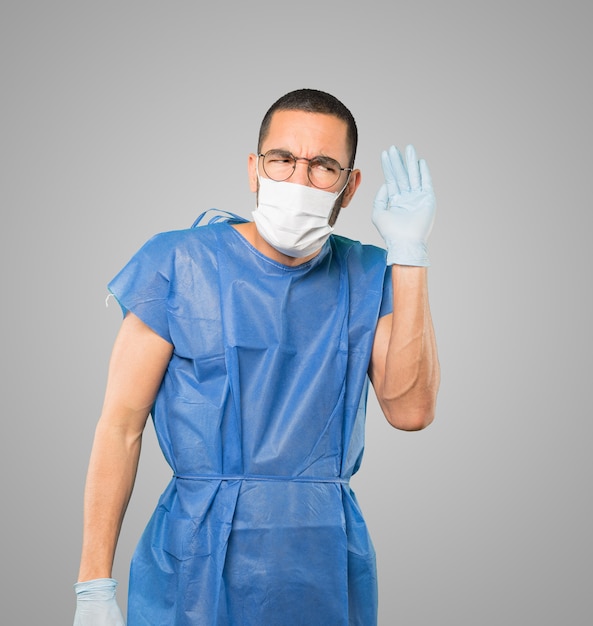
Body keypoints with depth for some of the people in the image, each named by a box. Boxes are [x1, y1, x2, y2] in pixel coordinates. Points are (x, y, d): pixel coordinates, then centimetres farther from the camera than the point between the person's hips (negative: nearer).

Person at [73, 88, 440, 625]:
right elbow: (121, 424, -7)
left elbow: (411, 410, -8)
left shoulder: (367, 278, 3)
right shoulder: (179, 264, -6)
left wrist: (410, 256, -11)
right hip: (196, 565, -3)